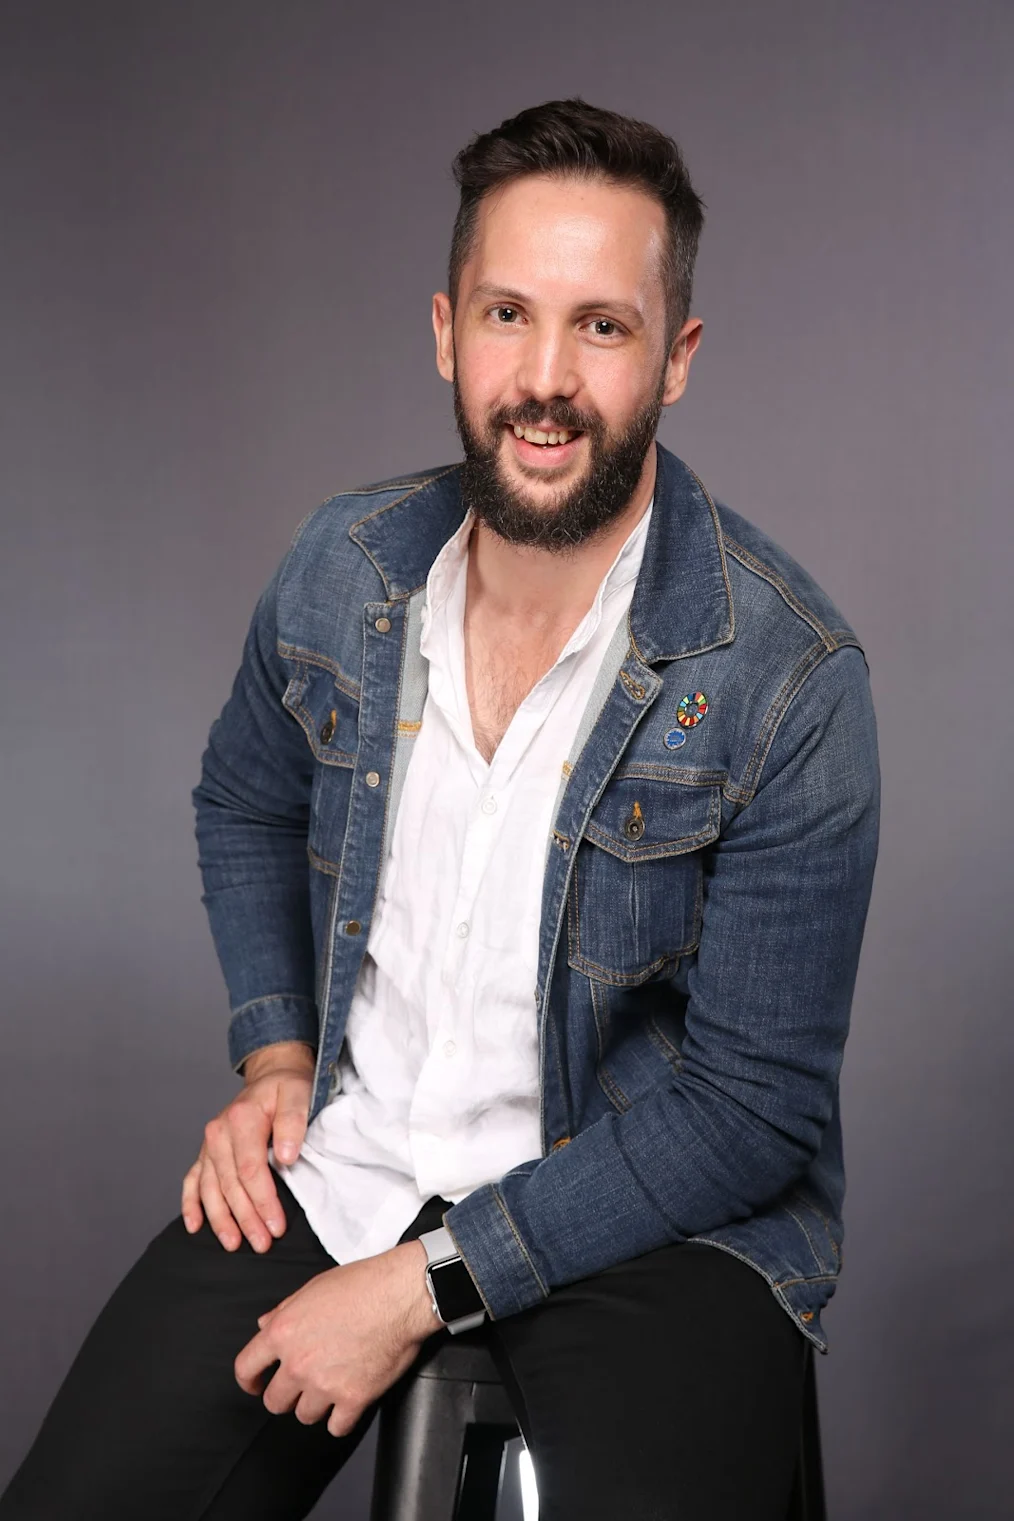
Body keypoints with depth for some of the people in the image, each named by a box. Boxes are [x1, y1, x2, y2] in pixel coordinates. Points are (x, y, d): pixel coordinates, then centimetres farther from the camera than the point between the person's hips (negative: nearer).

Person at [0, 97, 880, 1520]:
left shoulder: (790, 681, -18)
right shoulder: (342, 565, -2)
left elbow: (752, 1104, -16)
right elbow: (244, 807, 18)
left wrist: (427, 1285, -18)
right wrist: (272, 1054, 3)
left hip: (652, 1208, -3)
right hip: (342, 1157, 4)